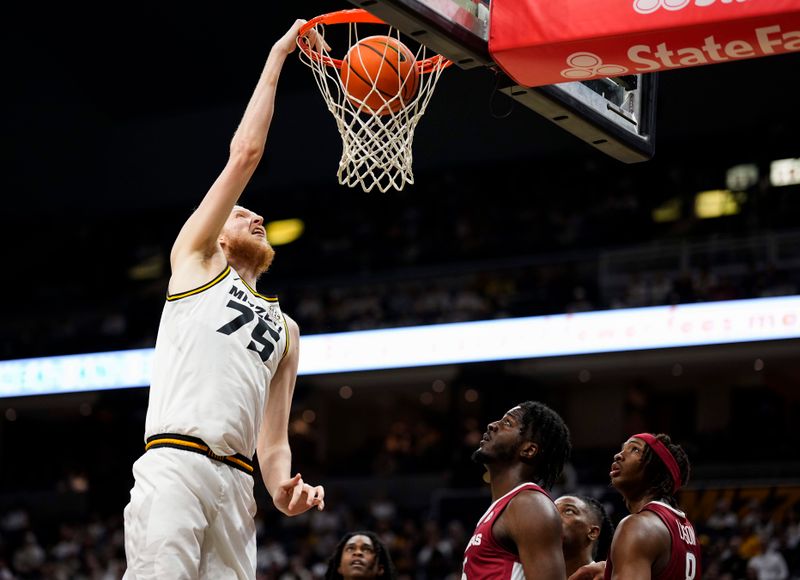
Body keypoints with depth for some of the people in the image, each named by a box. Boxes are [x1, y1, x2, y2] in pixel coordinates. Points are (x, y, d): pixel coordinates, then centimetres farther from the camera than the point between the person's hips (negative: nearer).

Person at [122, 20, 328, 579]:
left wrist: (285, 488, 0)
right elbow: (245, 154, 10)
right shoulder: (195, 260, 18)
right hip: (175, 465, -5)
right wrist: (277, 57, 15)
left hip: (237, 481, 6)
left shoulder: (285, 328, 30)